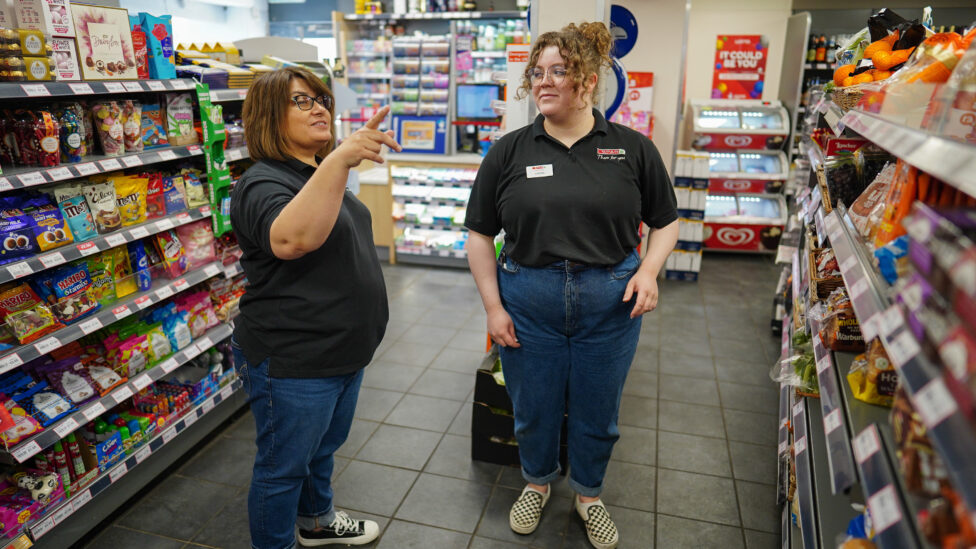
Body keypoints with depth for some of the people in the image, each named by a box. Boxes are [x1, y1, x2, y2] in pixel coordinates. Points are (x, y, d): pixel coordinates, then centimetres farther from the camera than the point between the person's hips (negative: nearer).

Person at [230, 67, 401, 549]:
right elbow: (292, 239, -43)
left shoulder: (321, 174, 11)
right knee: (284, 466, 10)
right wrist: (338, 160, -49)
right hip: (292, 362, -9)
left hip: (343, 351, 10)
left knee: (324, 447, 27)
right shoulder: (263, 183, -20)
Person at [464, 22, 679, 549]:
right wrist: (493, 306, -4)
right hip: (527, 302, 0)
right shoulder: (509, 151, -2)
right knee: (534, 408, 16)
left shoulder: (633, 148, -2)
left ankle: (588, 494, 44)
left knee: (597, 412, 16)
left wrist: (648, 270, -11)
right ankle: (537, 481, 47)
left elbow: (665, 221, 7)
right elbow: (480, 234, 2)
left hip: (611, 305, 0)